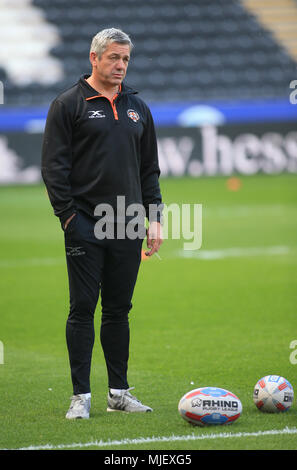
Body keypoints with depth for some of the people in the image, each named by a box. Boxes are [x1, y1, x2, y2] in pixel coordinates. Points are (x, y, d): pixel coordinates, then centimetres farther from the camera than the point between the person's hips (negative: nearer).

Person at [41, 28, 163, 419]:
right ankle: (81, 396, 0)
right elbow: (54, 167, -5)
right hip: (86, 226, -5)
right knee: (83, 309, -4)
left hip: (127, 226, 5)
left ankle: (119, 392, 14)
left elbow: (149, 168, 19)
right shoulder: (68, 105, -1)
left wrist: (155, 217, 10)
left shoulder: (137, 107, 15)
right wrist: (69, 216, -12)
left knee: (119, 310, 9)